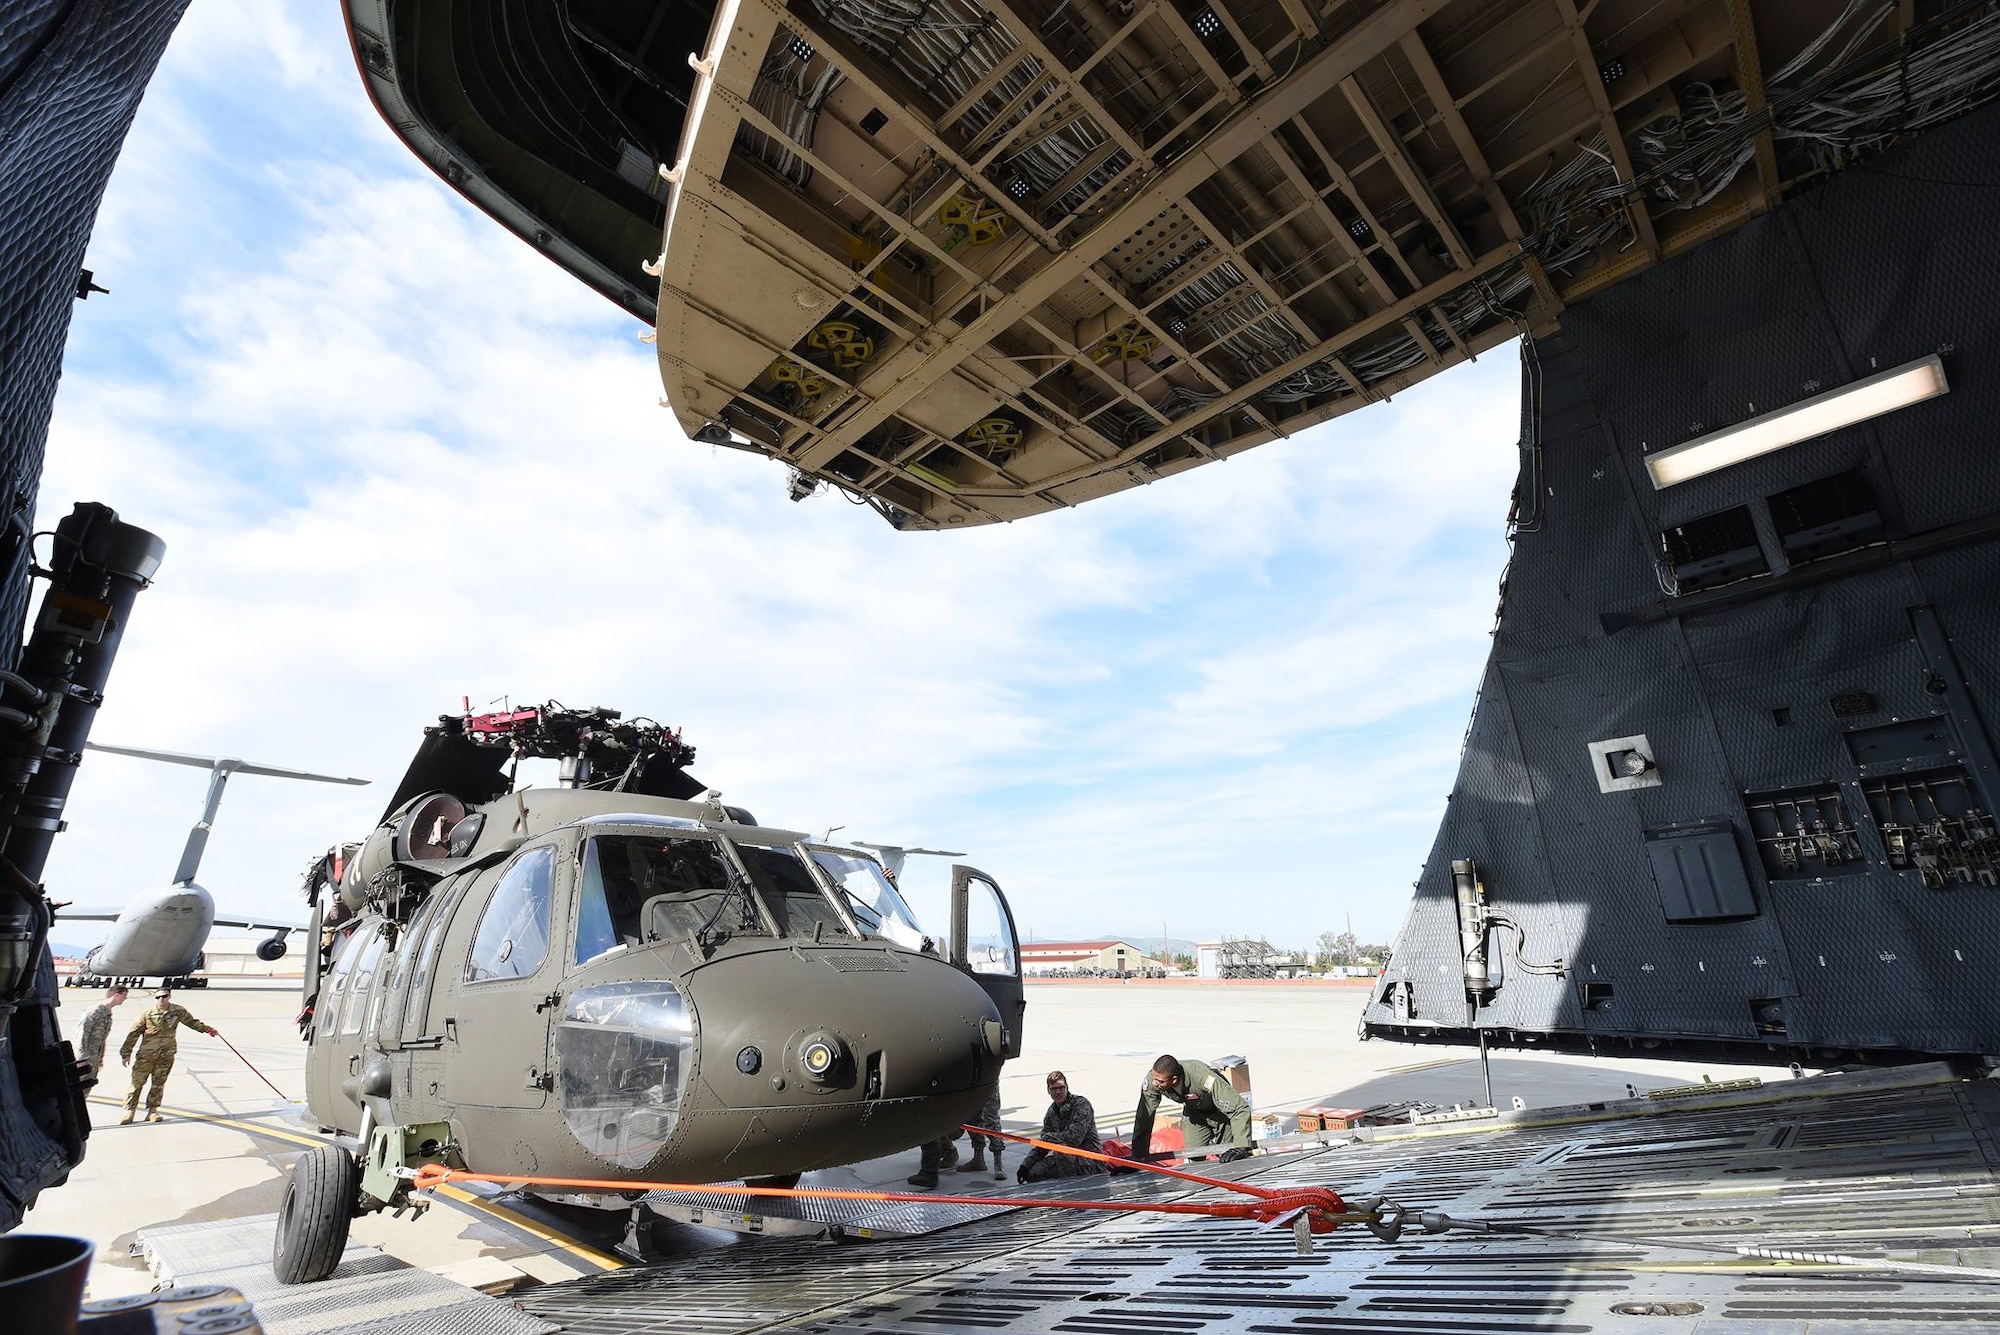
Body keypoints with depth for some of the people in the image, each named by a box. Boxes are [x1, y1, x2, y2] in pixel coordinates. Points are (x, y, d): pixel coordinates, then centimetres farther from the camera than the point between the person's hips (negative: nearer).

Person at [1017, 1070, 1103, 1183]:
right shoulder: (1052, 1111, 8)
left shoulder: (1081, 1104, -15)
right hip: (1065, 1157, 7)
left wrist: (1048, 1137, -15)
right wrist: (1025, 1165, -5)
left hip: (1090, 1158, -7)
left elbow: (1075, 1137, -26)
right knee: (1033, 1173, -6)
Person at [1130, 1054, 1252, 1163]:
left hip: (1221, 1112, -3)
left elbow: (1241, 1109, -42)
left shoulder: (1203, 1077, -45)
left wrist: (1241, 1147, -49)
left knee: (1227, 1158, -2)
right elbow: (1144, 1116, -23)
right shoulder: (1152, 1079, -32)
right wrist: (1139, 1156, -24)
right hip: (1193, 1112, 3)